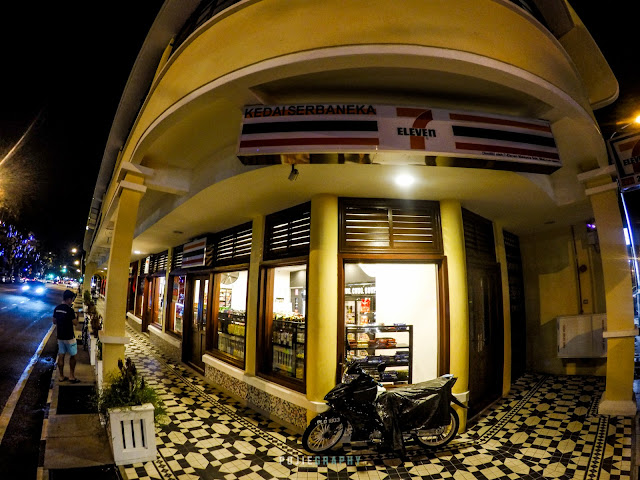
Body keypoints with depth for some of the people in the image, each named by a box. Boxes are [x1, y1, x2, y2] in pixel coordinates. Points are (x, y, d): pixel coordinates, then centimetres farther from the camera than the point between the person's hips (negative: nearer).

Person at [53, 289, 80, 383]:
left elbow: (54, 321, 12)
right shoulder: (70, 310, -21)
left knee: (61, 356, 13)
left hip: (60, 336, 7)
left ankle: (61, 376, 20)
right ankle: (71, 376, 11)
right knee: (73, 356, 7)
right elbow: (75, 323, -16)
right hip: (69, 337, -6)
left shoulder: (56, 309, 2)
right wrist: (75, 317, 1)